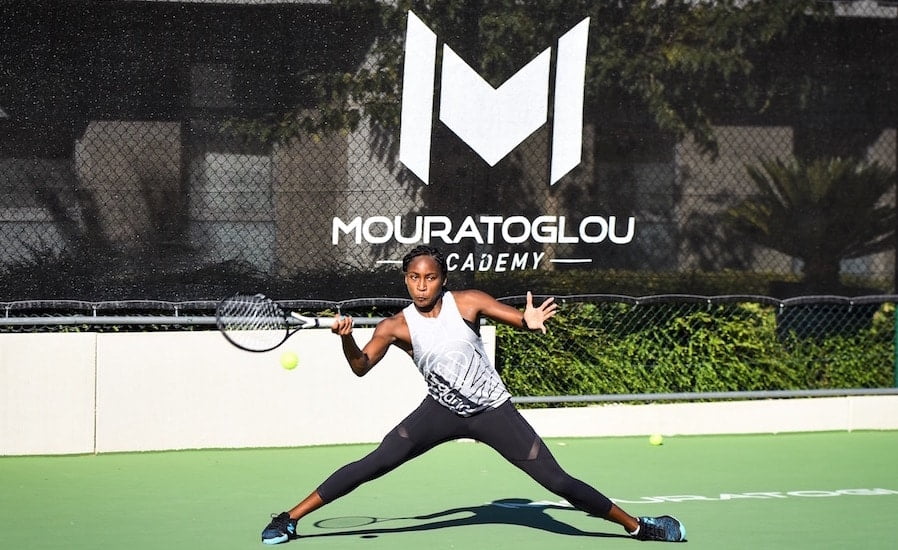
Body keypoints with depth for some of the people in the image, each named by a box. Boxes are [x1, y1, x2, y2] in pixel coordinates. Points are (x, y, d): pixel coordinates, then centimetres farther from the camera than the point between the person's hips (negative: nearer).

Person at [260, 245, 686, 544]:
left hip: (493, 410, -1)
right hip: (441, 412, 1)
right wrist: (347, 339, -37)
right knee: (371, 465, -13)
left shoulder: (468, 303, -11)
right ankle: (289, 519, -5)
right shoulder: (396, 327, -8)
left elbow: (528, 319, -9)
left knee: (557, 481, -5)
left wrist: (531, 320, -35)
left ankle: (636, 525, 10)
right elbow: (360, 367, -16)